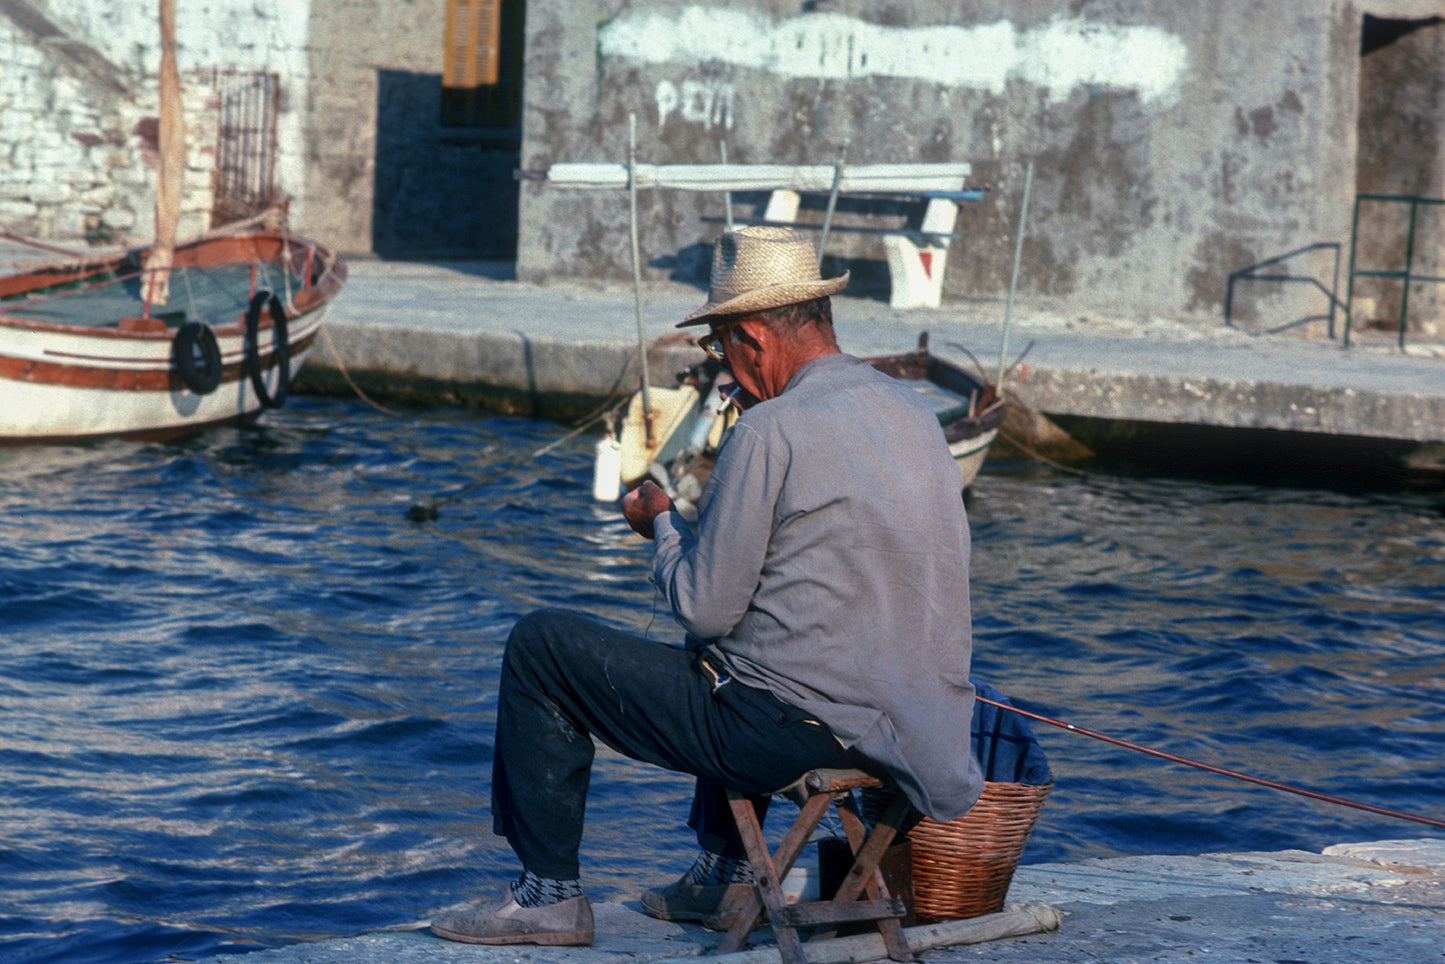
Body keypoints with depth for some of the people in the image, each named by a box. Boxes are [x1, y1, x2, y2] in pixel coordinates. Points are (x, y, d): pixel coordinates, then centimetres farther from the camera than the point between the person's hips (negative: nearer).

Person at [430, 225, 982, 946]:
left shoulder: (769, 432, -18)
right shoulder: (913, 412, 7)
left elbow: (704, 610, -14)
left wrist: (661, 524, 5)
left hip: (792, 733, -8)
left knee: (539, 645, 5)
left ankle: (550, 893, 12)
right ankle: (726, 875, 38)